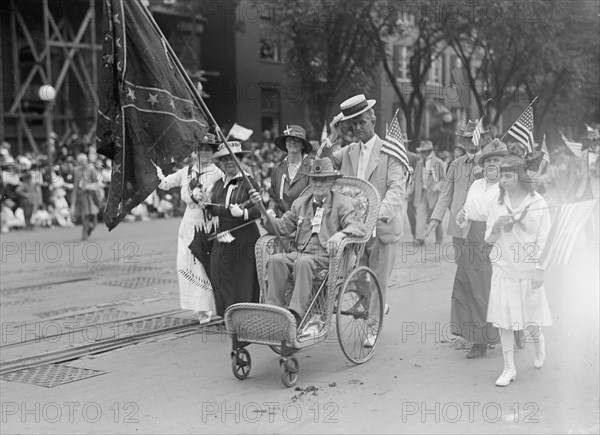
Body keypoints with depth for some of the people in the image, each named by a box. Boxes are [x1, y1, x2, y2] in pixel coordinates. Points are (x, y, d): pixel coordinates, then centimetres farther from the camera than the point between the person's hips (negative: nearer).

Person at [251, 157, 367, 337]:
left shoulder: (341, 203, 6)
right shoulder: (301, 203, 20)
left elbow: (360, 228, -7)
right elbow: (282, 227, 16)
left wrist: (342, 233, -29)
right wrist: (266, 216, -4)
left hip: (327, 256, -4)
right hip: (300, 252, 4)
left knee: (303, 262, -36)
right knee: (276, 260, -26)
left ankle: (297, 314, -40)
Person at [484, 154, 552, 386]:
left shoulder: (537, 203, -5)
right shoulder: (499, 204, 3)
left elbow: (543, 239, -4)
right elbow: (489, 239, 8)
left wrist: (539, 270, -9)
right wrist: (496, 227, -14)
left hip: (528, 270, -2)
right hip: (503, 269, 2)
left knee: (531, 319, 7)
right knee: (504, 321, 1)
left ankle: (538, 342, 41)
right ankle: (509, 368, 11)